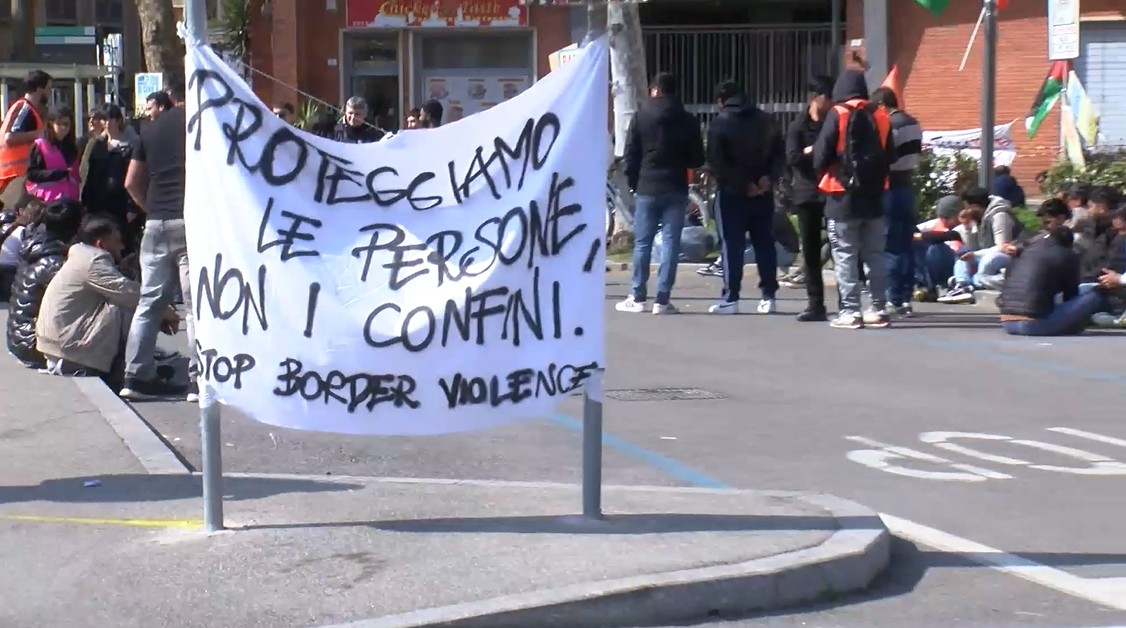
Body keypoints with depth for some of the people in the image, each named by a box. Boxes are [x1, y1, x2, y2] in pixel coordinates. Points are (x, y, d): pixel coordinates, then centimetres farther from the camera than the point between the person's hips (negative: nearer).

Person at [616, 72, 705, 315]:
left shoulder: (641, 117, 0)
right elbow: (697, 159, 5)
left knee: (642, 243, 7)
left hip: (647, 188, 0)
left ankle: (637, 298, 8)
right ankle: (662, 300, -2)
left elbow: (630, 155, -1)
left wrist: (633, 183, 9)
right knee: (670, 243, 1)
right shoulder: (688, 120, 3)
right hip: (676, 189, 0)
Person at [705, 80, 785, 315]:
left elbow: (716, 164, -14)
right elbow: (780, 152, 5)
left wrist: (742, 184, -13)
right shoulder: (765, 120, 8)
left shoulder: (719, 123, -6)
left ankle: (730, 298, -3)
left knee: (731, 246, -1)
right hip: (763, 192, 4)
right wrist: (769, 177, -5)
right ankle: (768, 296, 8)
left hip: (731, 193, -4)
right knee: (765, 244, 8)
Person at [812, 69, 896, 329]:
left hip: (844, 197, -4)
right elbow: (890, 157, 9)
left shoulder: (837, 115, -9)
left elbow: (820, 156, -9)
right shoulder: (881, 116, 4)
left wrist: (824, 172, 10)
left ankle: (850, 311, -4)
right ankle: (878, 310, 13)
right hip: (874, 197, 5)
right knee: (875, 256, 11)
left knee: (845, 256, 0)